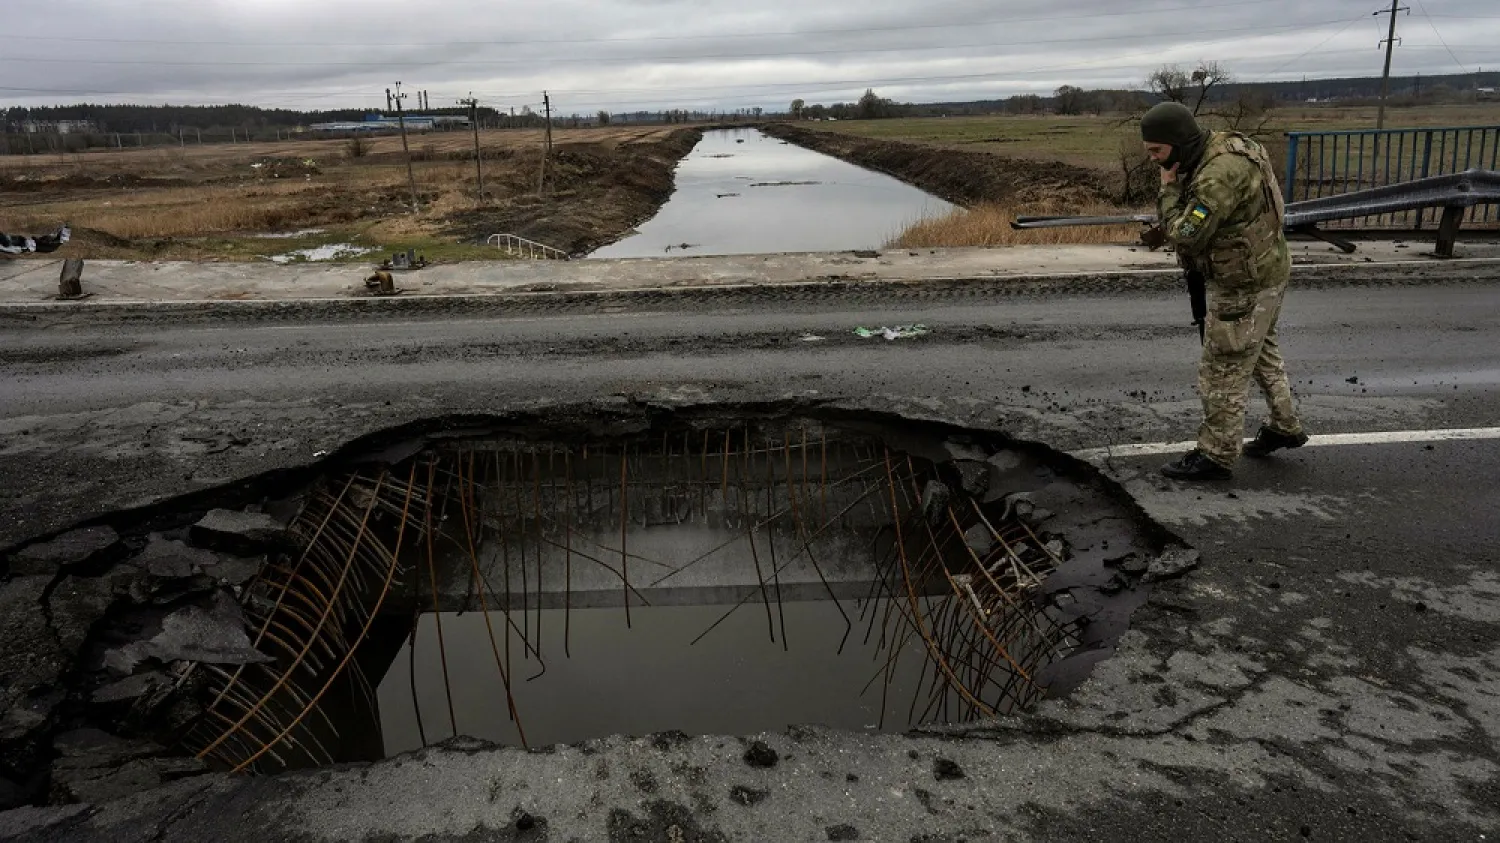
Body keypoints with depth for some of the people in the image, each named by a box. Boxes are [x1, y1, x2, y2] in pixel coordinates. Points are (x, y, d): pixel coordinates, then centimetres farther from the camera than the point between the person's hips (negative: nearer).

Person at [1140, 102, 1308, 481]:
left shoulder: (1219, 174, -30)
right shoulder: (1222, 145, 2)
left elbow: (1183, 235, -30)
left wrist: (1169, 190, -20)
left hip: (1245, 286, -10)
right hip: (1266, 270, 10)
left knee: (1223, 371, 0)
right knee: (1261, 352, 26)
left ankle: (1216, 456, 12)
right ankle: (1284, 426, 42)